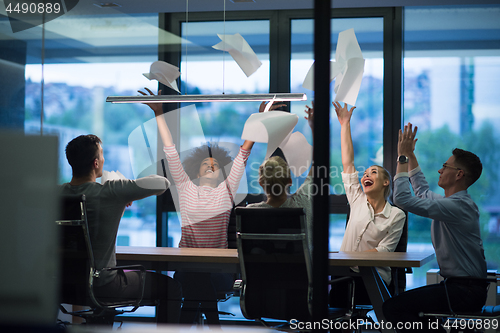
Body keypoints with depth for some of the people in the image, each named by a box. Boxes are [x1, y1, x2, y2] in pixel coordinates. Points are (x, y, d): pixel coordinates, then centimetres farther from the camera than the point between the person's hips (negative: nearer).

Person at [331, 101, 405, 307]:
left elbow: (384, 250, -6)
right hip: (346, 272, 3)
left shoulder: (396, 215, 4)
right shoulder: (358, 200, 13)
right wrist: (345, 124, 14)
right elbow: (347, 163, 13)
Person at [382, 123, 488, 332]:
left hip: (466, 292, -11)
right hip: (458, 286, 11)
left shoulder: (458, 206, -18)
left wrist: (403, 156, -12)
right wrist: (410, 154, 29)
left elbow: (403, 199, -22)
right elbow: (422, 190, 33)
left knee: (394, 307, -20)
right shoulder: (452, 202, 14)